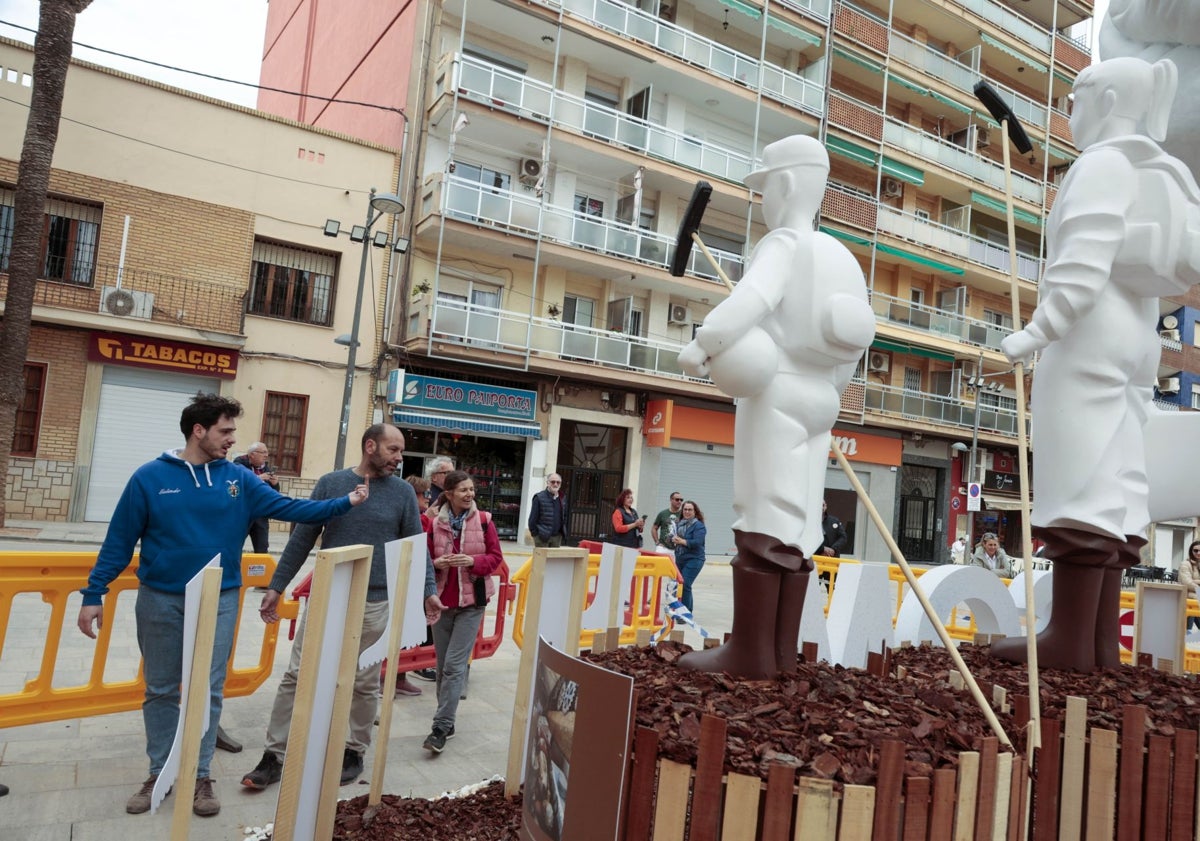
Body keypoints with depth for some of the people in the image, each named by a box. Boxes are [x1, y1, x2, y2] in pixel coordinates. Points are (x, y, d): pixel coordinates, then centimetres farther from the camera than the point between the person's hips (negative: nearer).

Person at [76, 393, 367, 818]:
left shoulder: (237, 478, -1)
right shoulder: (150, 477, -6)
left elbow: (288, 507, -6)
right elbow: (119, 541, -2)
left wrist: (345, 503, -13)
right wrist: (94, 594, -4)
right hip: (161, 600, -1)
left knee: (208, 692, 6)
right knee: (160, 690, 12)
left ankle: (200, 776, 20)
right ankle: (159, 772, 28)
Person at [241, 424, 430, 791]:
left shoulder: (403, 492, -1)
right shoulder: (331, 482, 0)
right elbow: (303, 538, 3)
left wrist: (428, 590, -9)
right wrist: (276, 586, 2)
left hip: (374, 604, 0)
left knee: (364, 684, 10)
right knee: (296, 677, 4)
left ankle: (354, 752, 28)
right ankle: (274, 756, 17)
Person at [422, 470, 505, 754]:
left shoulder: (483, 520, -5)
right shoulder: (434, 523, -2)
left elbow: (496, 557, -1)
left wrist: (473, 561, -17)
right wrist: (436, 563, -16)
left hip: (472, 602, -2)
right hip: (442, 600, 3)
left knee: (454, 665, -7)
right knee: (443, 665, 11)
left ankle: (441, 726, -1)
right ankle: (447, 721, 26)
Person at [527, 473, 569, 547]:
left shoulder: (562, 500, 11)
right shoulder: (539, 497, -6)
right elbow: (532, 518, -6)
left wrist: (563, 533, 10)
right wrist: (535, 533, -8)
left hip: (557, 537, 5)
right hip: (542, 536, -5)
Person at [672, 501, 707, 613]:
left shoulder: (699, 526, -9)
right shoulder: (679, 524, 10)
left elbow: (697, 542, -19)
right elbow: (672, 536, 13)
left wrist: (682, 541, -21)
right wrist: (673, 539, -10)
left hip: (693, 560, -7)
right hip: (680, 559, 7)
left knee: (684, 585, -16)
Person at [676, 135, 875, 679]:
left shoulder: (784, 243, -6)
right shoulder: (836, 257, 19)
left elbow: (752, 297, -27)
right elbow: (857, 336, 22)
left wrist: (703, 343, -31)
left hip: (775, 393, -9)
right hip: (815, 400, 9)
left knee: (763, 519, -11)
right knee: (795, 524, 5)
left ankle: (751, 652, -10)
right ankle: (780, 649, 8)